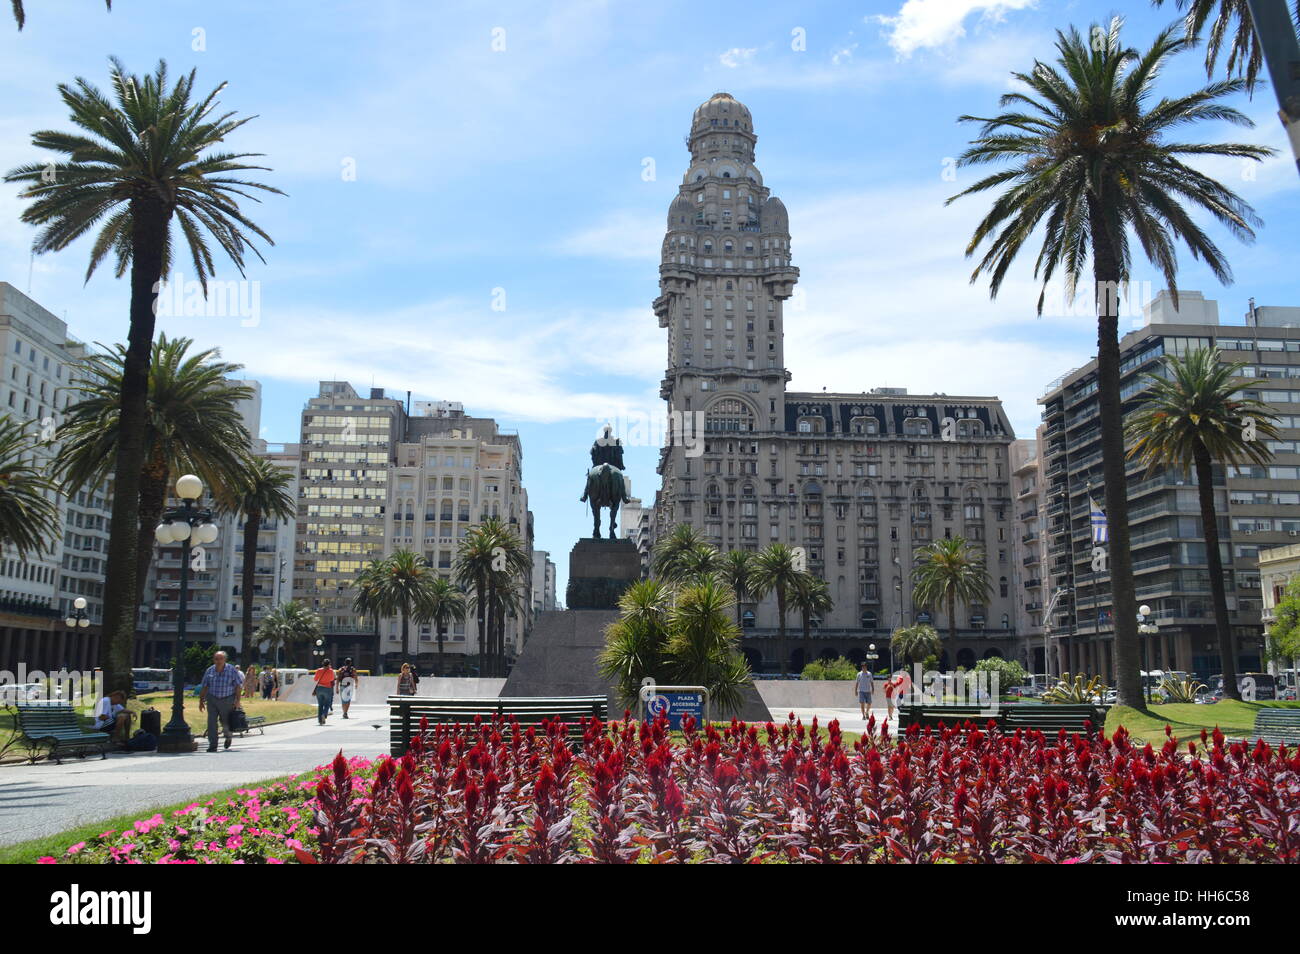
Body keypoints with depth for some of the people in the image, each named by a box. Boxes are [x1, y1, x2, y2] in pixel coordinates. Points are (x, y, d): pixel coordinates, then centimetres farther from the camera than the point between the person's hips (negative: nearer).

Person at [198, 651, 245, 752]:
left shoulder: (232, 670, -5)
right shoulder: (210, 671, 3)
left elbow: (238, 686, -4)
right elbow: (204, 686, 10)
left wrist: (237, 700, -10)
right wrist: (201, 700, 8)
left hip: (227, 700, -2)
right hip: (212, 699, 2)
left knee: (226, 722, 6)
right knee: (211, 722, -6)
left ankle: (228, 737, 37)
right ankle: (212, 745, 0)